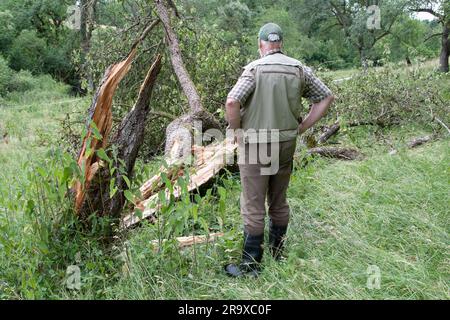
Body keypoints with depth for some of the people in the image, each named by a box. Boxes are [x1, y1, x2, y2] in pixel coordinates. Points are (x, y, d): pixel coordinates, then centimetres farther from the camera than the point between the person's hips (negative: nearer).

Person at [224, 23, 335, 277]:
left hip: (255, 146, -4)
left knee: (253, 207, 3)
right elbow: (327, 98, 7)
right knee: (279, 202, 18)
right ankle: (278, 256, 30)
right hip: (287, 144, 5)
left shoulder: (255, 68, -10)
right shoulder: (300, 69, 3)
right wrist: (302, 127, 8)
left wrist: (237, 131, -7)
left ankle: (251, 265, 10)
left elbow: (232, 102, -22)